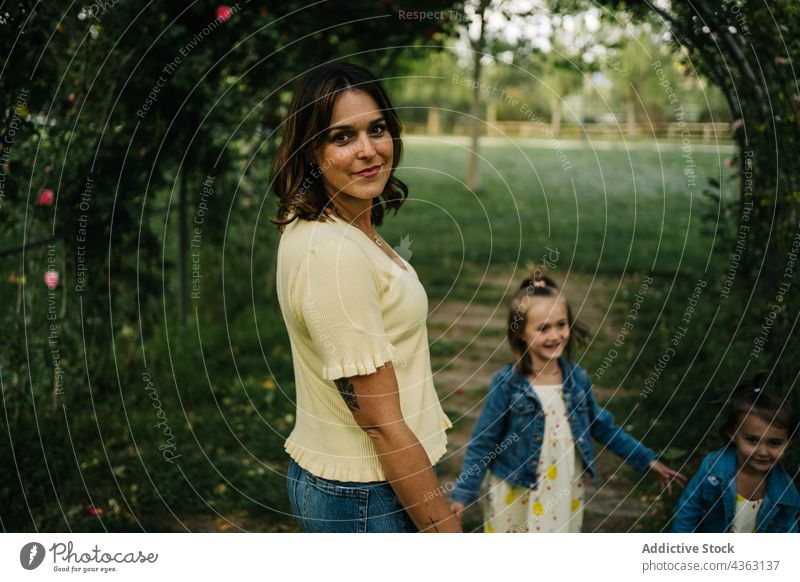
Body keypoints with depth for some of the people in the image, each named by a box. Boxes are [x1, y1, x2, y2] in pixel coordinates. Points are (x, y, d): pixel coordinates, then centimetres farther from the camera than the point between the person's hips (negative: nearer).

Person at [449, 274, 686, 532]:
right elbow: (482, 444, -11)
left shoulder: (577, 378, -4)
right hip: (515, 498, -4)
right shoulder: (507, 384, -16)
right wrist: (463, 495, -15)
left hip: (565, 496, 4)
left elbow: (603, 427, 10)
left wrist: (648, 460, 10)